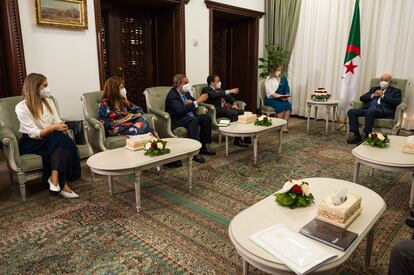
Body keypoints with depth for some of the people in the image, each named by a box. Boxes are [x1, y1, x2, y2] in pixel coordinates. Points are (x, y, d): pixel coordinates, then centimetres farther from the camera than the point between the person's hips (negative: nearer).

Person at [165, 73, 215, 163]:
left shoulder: (185, 92, 9)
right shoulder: (172, 95, -17)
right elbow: (181, 109, -31)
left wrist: (192, 102, -7)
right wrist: (197, 101, -31)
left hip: (189, 117, 9)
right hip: (177, 121, -8)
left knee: (206, 118, -10)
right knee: (193, 120, -36)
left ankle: (204, 146, -4)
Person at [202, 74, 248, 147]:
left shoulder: (220, 89, 25)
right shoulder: (206, 89, 0)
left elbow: (229, 97, 27)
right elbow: (214, 95, -20)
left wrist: (234, 103, 4)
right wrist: (229, 91, -22)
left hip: (226, 108, 8)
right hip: (217, 110, -8)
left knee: (244, 112, -13)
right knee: (234, 113, -32)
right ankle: (237, 139, -27)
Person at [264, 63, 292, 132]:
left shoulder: (283, 78, 14)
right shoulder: (269, 79, -2)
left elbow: (287, 89, 13)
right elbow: (270, 92, -11)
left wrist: (286, 96, -7)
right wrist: (279, 96, -22)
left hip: (282, 99, 4)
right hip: (271, 99, -4)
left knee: (288, 105, -28)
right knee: (281, 105, -33)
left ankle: (285, 126, -30)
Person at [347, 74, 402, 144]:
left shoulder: (395, 91, 19)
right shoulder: (374, 89, 31)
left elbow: (397, 102, -1)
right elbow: (362, 98, 20)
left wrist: (383, 95, -2)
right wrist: (373, 95, 5)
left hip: (383, 111, -5)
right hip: (368, 109, 5)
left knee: (370, 111, -39)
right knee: (351, 111, -21)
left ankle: (367, 136, -33)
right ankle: (357, 135, -22)